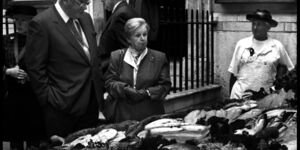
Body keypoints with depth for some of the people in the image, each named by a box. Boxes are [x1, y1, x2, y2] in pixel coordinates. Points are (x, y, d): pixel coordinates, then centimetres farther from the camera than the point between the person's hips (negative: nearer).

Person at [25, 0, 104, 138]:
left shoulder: (86, 18, 9)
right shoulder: (41, 23, -13)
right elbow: (35, 68, -11)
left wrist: (100, 90, 12)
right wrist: (49, 100, -11)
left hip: (91, 104, 6)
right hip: (63, 106, -6)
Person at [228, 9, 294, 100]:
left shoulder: (277, 46, 3)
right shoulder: (241, 44, 5)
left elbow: (288, 70, 12)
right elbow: (233, 73, 8)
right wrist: (231, 97, 6)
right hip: (240, 96, 1)